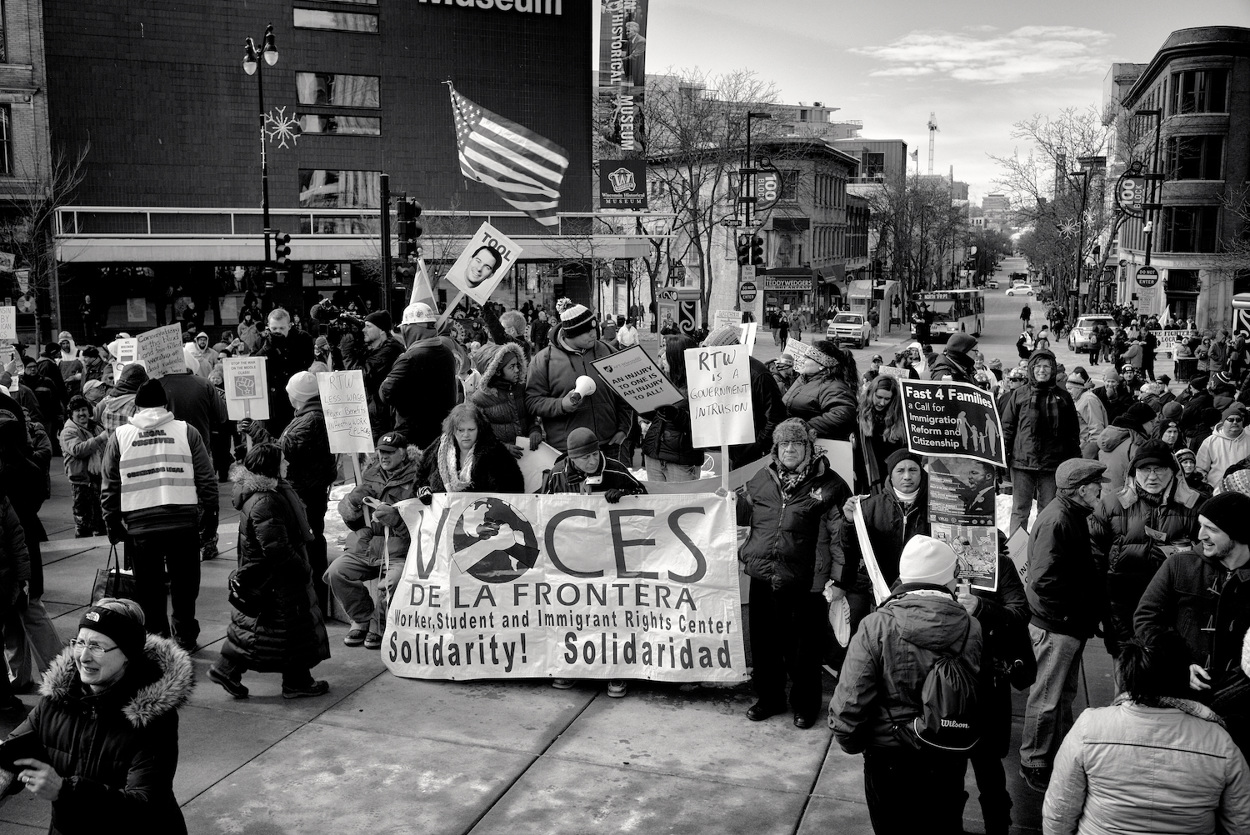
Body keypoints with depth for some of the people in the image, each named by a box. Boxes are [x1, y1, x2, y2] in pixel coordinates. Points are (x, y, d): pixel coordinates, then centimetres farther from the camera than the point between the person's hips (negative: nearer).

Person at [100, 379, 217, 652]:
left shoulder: (119, 436, 7)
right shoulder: (186, 431, 2)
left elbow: (109, 486, 9)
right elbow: (207, 478, 1)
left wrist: (112, 524, 17)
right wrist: (208, 511, 10)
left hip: (139, 524, 1)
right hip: (184, 521, -1)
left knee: (148, 586, 12)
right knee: (183, 583, 12)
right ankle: (185, 638, 18)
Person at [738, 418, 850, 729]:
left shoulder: (829, 485, -5)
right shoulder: (763, 479, 9)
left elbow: (841, 534, -8)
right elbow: (742, 512, 26)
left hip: (805, 584, -4)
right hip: (763, 578, 4)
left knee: (804, 647, 7)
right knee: (764, 642, 15)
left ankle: (805, 705, 25)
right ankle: (768, 698, 33)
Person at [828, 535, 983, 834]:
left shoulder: (876, 627, -21)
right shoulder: (972, 629, -13)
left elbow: (849, 703, -20)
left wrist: (852, 742, -1)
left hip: (889, 758, -2)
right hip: (949, 761, 2)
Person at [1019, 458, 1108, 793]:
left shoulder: (1074, 515, 9)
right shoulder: (1056, 521, -24)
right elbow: (1044, 581, -29)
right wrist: (1076, 611, -21)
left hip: (1071, 624, 10)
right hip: (1055, 626, -10)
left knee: (1065, 693, 23)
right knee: (1047, 698, 3)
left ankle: (1061, 754, 39)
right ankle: (1034, 765, 17)